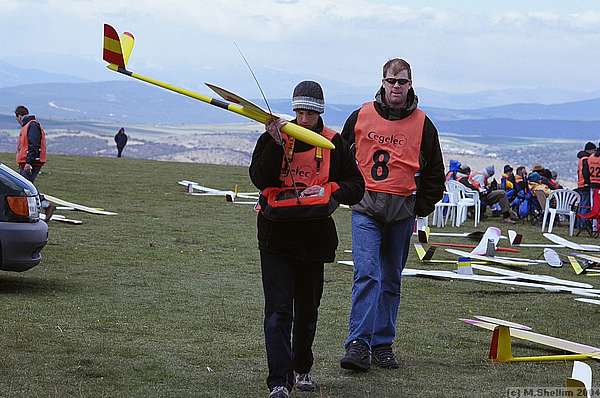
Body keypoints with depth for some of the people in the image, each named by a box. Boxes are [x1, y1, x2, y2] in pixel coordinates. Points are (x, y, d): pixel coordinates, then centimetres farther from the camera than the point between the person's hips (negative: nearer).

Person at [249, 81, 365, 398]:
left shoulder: (333, 143, 2)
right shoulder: (273, 138, 0)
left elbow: (356, 187, 4)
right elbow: (259, 179, -12)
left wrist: (331, 192, -14)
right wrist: (275, 144, -21)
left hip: (314, 235, 2)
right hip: (276, 234, -2)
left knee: (307, 308, 16)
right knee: (278, 310, -10)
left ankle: (302, 368, 36)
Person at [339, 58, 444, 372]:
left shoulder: (422, 124, 3)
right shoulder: (361, 117, 3)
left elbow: (434, 173, 11)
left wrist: (421, 208, 6)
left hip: (402, 211, 2)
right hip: (366, 208, -1)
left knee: (391, 281, 9)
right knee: (366, 274, -15)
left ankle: (382, 345, 17)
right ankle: (358, 345, -19)